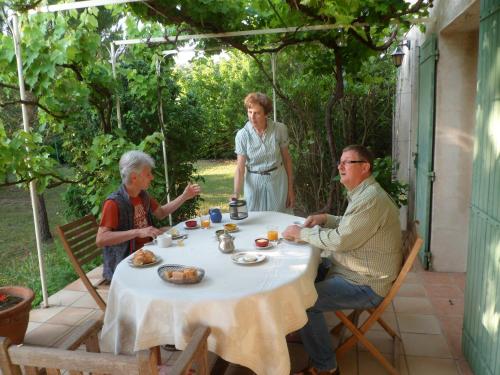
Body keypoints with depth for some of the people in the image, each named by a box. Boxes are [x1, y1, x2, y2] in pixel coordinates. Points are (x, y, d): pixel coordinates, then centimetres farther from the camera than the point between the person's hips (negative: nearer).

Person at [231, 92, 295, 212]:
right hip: (254, 183, 0)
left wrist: (290, 189, 2)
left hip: (278, 180, 0)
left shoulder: (279, 129, -10)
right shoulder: (242, 135, -11)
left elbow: (287, 158, 0)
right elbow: (240, 167, -11)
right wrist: (236, 193, -25)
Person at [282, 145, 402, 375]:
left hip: (365, 286, -11)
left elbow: (340, 240, -27)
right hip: (355, 271, 11)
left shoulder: (372, 199, -25)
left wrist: (302, 233, -14)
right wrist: (326, 219, 6)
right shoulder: (362, 193, 10)